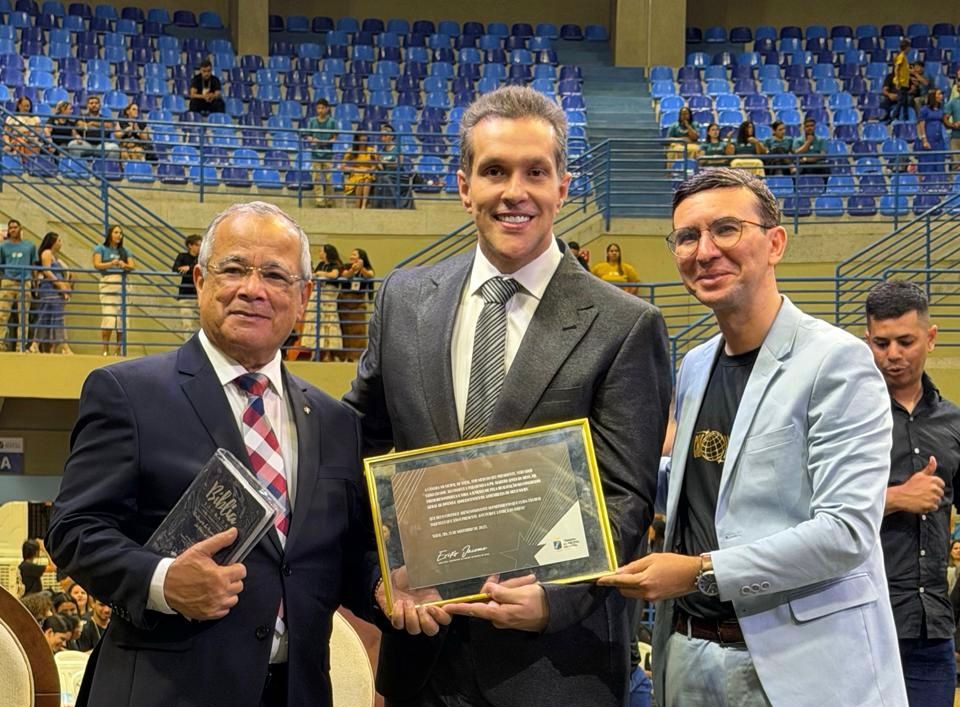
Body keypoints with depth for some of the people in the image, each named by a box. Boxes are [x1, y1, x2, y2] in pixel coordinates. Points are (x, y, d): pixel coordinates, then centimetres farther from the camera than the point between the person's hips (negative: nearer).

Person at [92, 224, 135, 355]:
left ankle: (119, 350, 7)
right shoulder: (101, 249, 7)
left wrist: (124, 265, -16)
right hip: (107, 284, -4)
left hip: (123, 285, 4)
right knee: (108, 319, -12)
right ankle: (105, 350, -7)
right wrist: (111, 264, -24)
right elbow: (97, 265, -7)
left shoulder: (124, 251, 18)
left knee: (122, 320, 1)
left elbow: (132, 266, 6)